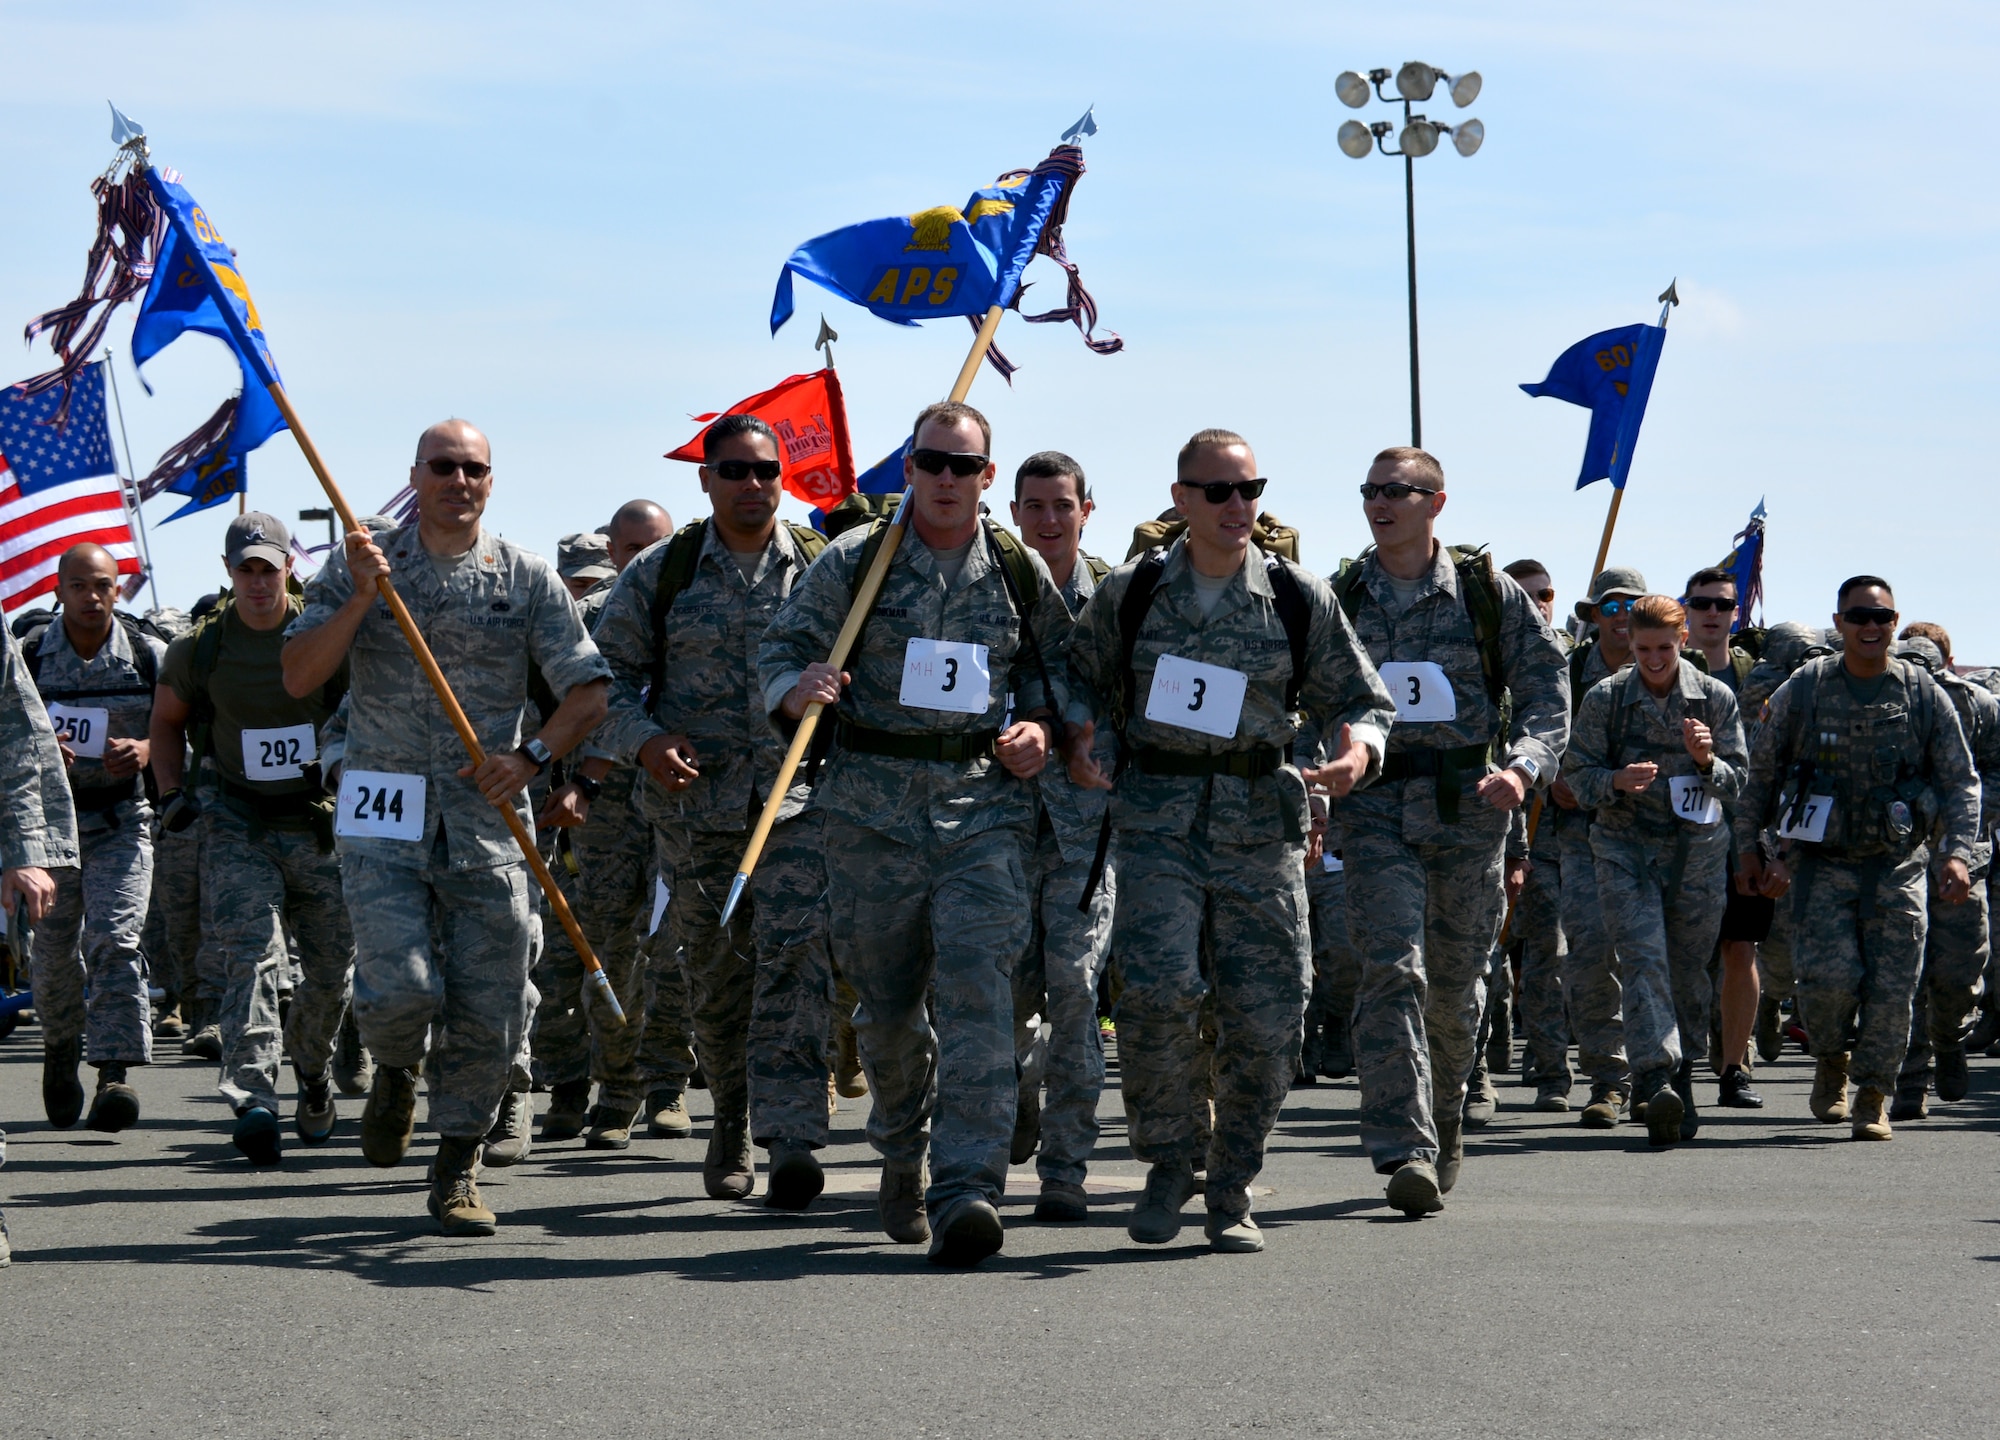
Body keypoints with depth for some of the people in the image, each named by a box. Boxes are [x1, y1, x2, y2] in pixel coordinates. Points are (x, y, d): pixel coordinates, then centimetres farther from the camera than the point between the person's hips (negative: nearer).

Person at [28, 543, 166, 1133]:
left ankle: (116, 1072, -18)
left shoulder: (149, 657, -2)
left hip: (121, 822, -1)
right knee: (53, 948, 8)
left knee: (115, 940, -16)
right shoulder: (30, 658, -1)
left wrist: (146, 749, -18)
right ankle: (60, 1046, 36)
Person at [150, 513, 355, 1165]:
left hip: (322, 822, 1)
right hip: (238, 824, -1)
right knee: (251, 954, -18)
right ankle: (253, 1100, -26)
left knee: (332, 965, 7)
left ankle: (312, 1073, 36)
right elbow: (166, 720, 16)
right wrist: (172, 794, 5)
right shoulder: (201, 646, 0)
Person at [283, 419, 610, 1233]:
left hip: (486, 813, 1)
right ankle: (396, 1072, 21)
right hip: (384, 813, -1)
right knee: (400, 985, -15)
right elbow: (298, 677, 0)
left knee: (487, 1006, -1)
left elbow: (588, 691, 6)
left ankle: (457, 1171, 14)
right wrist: (360, 598, -12)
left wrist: (532, 757, -10)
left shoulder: (527, 579, 7)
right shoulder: (360, 566, 6)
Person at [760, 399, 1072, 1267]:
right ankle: (903, 1155, 33)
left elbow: (1058, 664, 20)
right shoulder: (852, 562, 4)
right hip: (874, 810, 1)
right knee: (886, 999, 7)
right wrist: (796, 691, -20)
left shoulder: (1022, 573, 9)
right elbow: (781, 647, 3)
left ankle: (966, 1188, -23)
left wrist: (1041, 725, 0)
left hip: (987, 805, 0)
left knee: (977, 987, -16)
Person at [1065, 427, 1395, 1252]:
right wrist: (1078, 737, -1)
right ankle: (1166, 1162, 3)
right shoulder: (1130, 593, 6)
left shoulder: (1299, 599, 5)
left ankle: (1231, 1193, 16)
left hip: (1261, 820, 1)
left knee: (1264, 1016, -2)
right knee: (1159, 989, -19)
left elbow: (1361, 701, 10)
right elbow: (1083, 677, 19)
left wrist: (1357, 750, -12)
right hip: (1157, 812, -1)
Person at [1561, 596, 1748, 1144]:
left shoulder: (1715, 697, 2)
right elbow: (1578, 777, 0)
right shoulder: (1605, 698, -1)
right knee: (1643, 958, -18)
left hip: (1698, 851, 2)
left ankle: (1677, 1079, 24)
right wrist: (1617, 781, -21)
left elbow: (1735, 782, 4)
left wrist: (1707, 762, -18)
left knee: (1689, 968, 7)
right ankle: (1655, 1081, -28)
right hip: (1626, 847, -2)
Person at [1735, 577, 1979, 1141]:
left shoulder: (1924, 694, 2)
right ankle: (1831, 1063, 15)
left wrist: (1957, 852, -8)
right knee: (1830, 974, -15)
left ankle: (1872, 1098, 11)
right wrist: (1747, 846, 8)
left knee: (1891, 986, -5)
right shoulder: (1803, 690, 2)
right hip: (1824, 862, -1)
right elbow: (1760, 772, 11)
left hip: (1898, 864, 1)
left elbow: (1961, 782, 5)